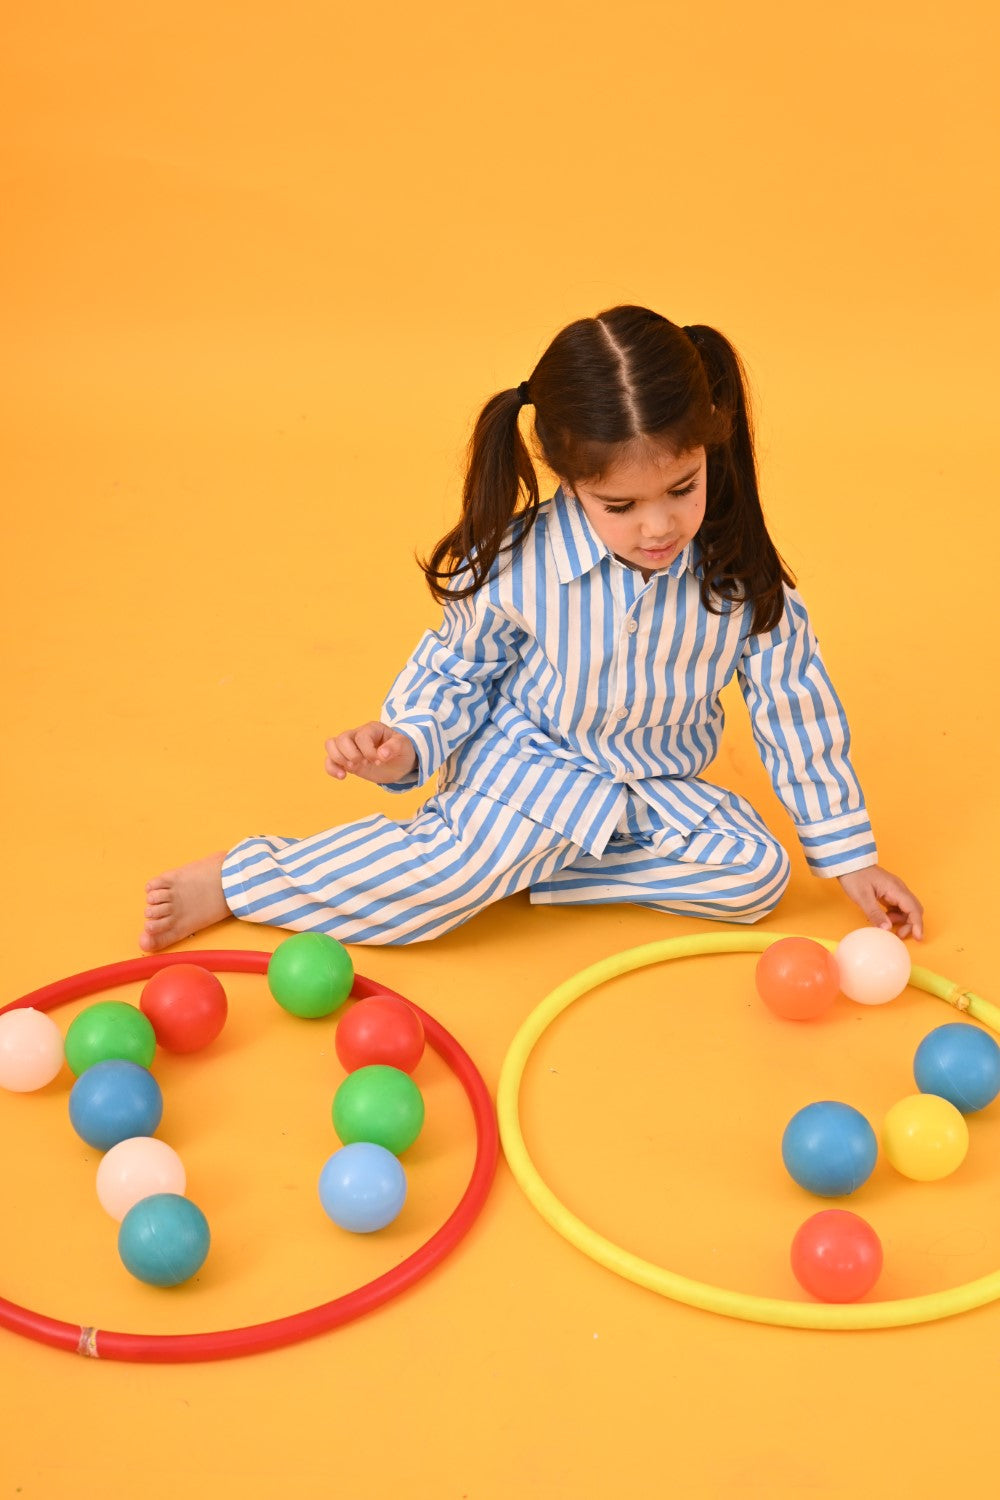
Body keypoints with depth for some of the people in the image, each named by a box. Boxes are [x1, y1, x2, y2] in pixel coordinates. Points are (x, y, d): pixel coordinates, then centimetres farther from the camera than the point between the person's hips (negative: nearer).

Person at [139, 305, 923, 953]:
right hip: (526, 757, -3)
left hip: (659, 785, 4)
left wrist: (850, 856, -1)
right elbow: (456, 667, -2)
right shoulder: (518, 565, -21)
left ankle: (531, 857, -14)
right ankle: (236, 880, -13)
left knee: (756, 873, -18)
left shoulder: (742, 573, -18)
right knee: (454, 866, -30)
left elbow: (795, 705, -6)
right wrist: (405, 742, -21)